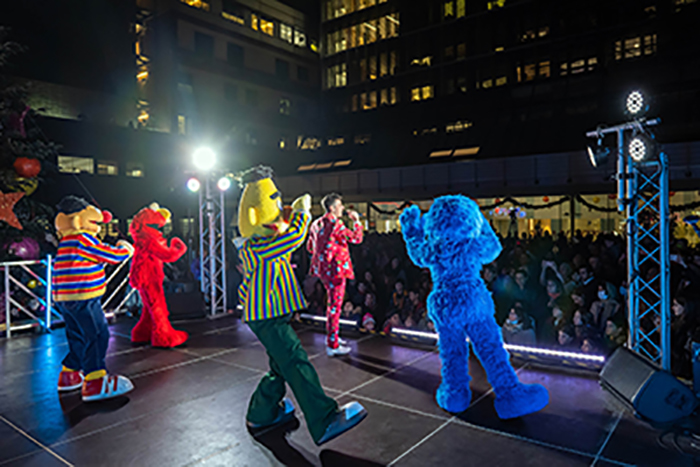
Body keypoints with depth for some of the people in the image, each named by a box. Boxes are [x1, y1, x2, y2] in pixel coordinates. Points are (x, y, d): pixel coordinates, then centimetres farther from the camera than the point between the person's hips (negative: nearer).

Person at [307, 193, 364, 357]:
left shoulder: (317, 223, 10)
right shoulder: (335, 223, -17)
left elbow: (309, 246, 17)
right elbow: (356, 238, -15)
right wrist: (356, 220, -3)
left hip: (323, 268, 9)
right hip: (335, 268, -9)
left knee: (333, 304, 22)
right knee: (335, 306, -2)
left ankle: (331, 336, 33)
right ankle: (333, 346, 4)